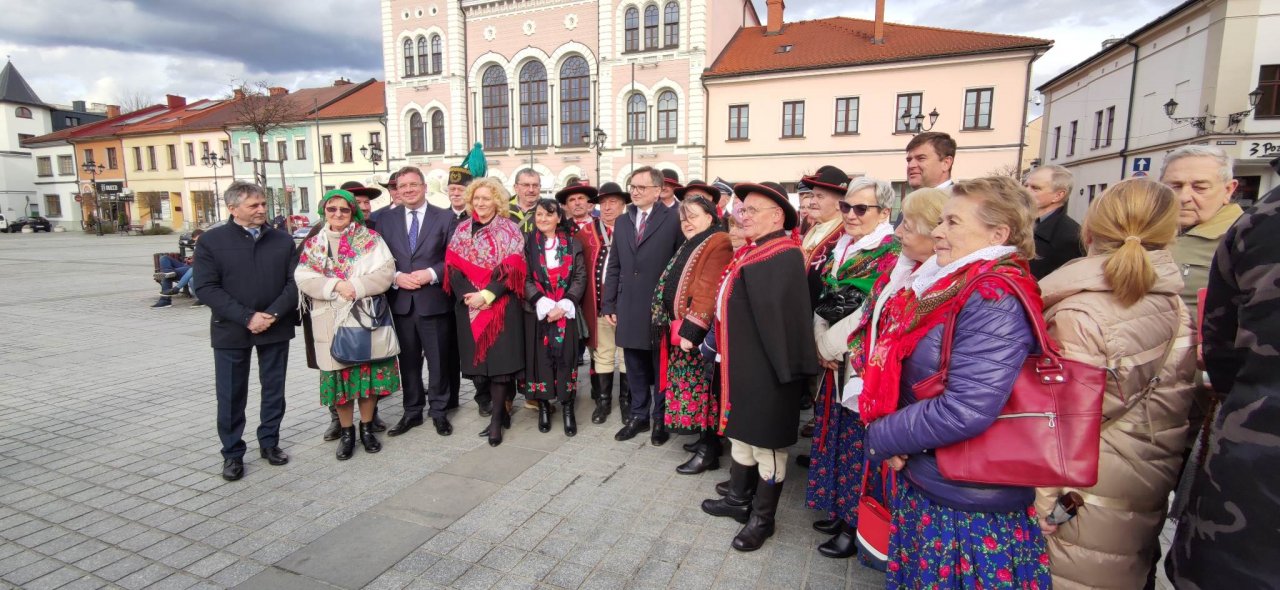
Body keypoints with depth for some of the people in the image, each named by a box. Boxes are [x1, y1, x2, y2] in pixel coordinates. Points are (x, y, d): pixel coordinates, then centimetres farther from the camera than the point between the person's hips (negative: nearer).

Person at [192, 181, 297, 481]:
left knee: (274, 389, 11)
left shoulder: (283, 240, 4)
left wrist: (272, 315, -14)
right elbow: (206, 288, -8)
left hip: (276, 329, 2)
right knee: (231, 395, 6)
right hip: (231, 331, -2)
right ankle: (232, 453, 20)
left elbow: (294, 283, 1)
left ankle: (269, 442, 27)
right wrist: (247, 318, -17)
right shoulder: (211, 240, -2)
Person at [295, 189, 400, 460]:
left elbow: (385, 272, -7)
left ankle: (367, 427, 20)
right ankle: (346, 431, 19)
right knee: (338, 375, 5)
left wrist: (356, 288, -18)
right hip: (331, 321, 2)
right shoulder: (313, 244, 9)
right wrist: (336, 285, -16)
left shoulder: (370, 238, 3)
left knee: (368, 372, 3)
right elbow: (303, 278, -2)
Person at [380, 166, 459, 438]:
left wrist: (432, 274, -16)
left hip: (434, 301, -2)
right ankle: (412, 411, 26)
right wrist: (396, 277, -11)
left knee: (438, 361, 6)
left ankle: (439, 412, 22)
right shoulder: (386, 219, 8)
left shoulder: (445, 218, 0)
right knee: (408, 361, 12)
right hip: (400, 302, 3)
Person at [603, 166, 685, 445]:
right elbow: (614, 266, 12)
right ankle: (638, 415, 29)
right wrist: (609, 305, 7)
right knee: (635, 367, 14)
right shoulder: (622, 222, 12)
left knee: (661, 367, 8)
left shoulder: (673, 220, -4)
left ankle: (661, 420, 23)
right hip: (628, 309, 5)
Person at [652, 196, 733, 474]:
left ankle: (709, 452, 11)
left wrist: (692, 331, -26)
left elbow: (708, 292, -23)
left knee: (703, 388, -1)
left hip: (700, 333, -9)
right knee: (693, 385, 16)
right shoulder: (691, 246, 18)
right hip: (682, 330, 9)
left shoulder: (719, 243, -13)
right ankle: (706, 440, 29)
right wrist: (677, 329, 13)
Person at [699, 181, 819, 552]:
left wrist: (788, 370, -22)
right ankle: (739, 500, 40)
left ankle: (762, 518, 24)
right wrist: (721, 349, 16)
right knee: (740, 432, 21)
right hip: (739, 364, 10)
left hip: (766, 369, -9)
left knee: (766, 442, 7)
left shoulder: (784, 257, -19)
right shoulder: (748, 252, 10)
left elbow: (785, 316, -23)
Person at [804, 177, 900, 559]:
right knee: (833, 435, 16)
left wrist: (837, 348, -14)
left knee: (857, 443, 3)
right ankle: (839, 510, 34)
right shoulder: (841, 249, 11)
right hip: (834, 363, 7)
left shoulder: (892, 255, -11)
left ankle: (855, 526, 20)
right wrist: (822, 347, -1)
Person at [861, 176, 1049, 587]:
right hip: (923, 487, 8)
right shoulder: (951, 288, 7)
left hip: (968, 507, -8)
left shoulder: (995, 300, -22)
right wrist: (893, 438, -4)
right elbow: (903, 376, 13)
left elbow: (964, 411, -30)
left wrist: (881, 437, -14)